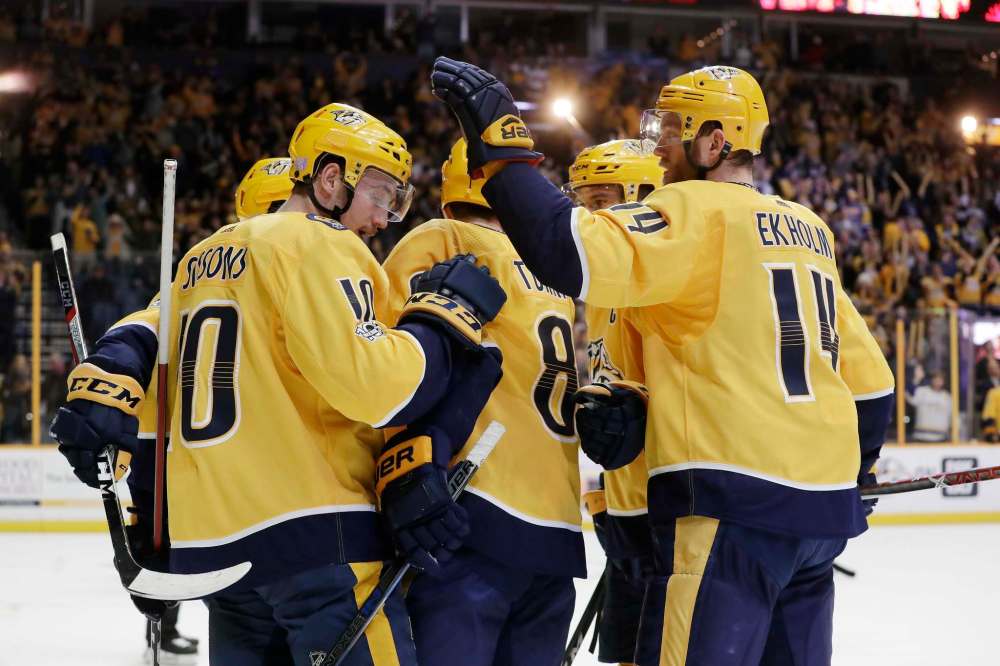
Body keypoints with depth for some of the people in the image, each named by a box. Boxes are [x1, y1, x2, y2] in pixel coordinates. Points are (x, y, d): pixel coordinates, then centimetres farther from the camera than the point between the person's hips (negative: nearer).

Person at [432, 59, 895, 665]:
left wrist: (501, 146, -17)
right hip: (824, 512, 8)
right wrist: (848, 474, 35)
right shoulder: (808, 230, 17)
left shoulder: (697, 209, -7)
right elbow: (872, 383, 21)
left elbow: (582, 257, -24)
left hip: (739, 502, -8)